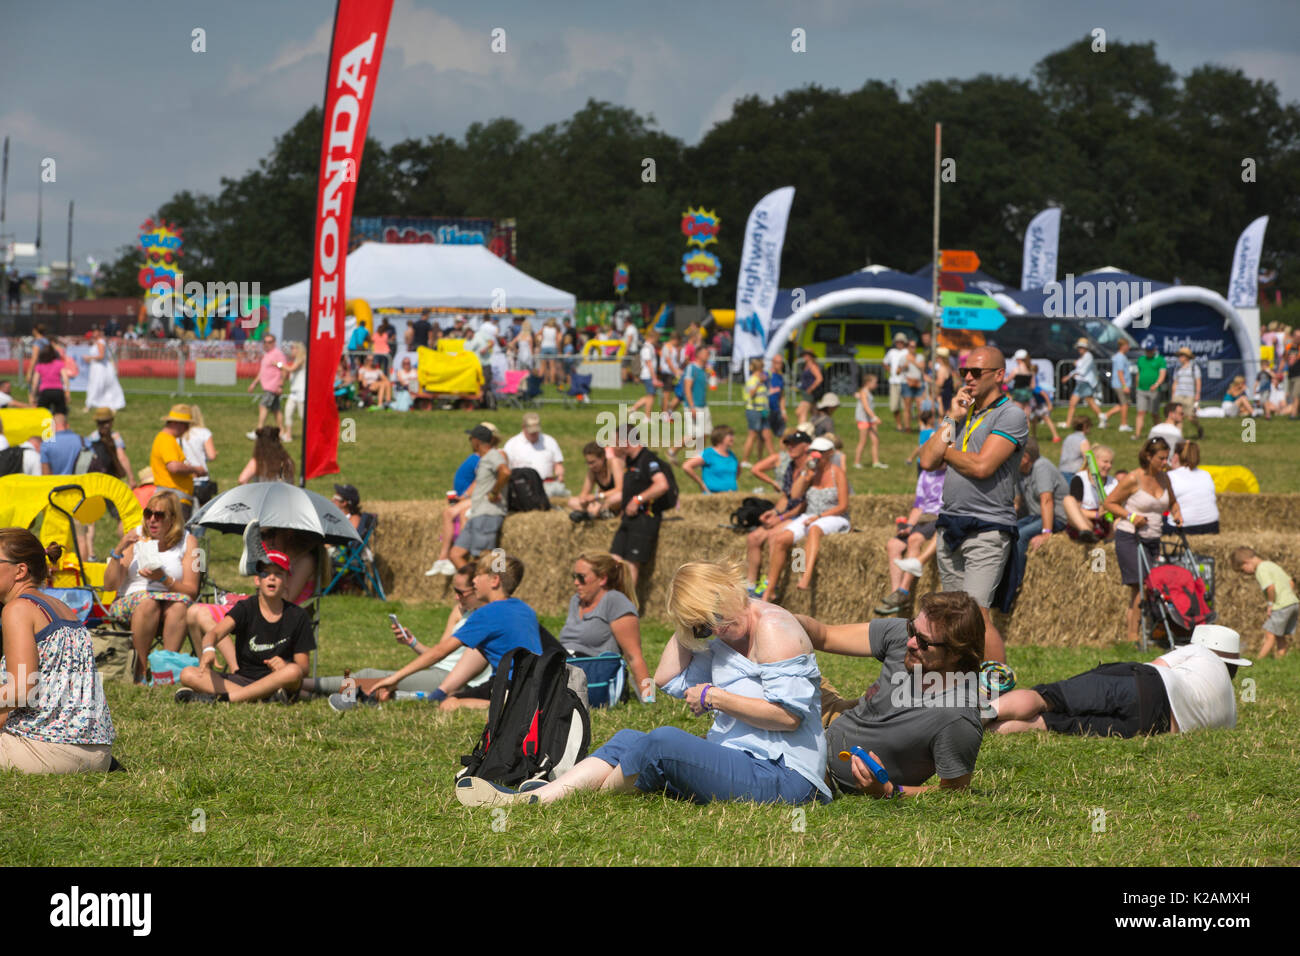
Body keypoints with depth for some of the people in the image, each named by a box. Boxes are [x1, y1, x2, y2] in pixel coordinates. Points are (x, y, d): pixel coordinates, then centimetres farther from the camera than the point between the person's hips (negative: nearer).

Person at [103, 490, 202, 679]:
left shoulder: (187, 542, 4)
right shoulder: (135, 537, 4)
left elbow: (191, 591, -3)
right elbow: (109, 585, -1)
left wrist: (164, 579, -20)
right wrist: (118, 551, -14)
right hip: (130, 599, 0)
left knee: (181, 603, -34)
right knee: (148, 602, -35)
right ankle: (141, 669, -31)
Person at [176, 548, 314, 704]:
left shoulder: (298, 617, 1)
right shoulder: (246, 608, 1)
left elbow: (303, 666, 0)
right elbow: (216, 632, -17)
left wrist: (285, 666, -24)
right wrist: (208, 649, -42)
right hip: (240, 678, 1)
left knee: (293, 672, -37)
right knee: (187, 675, -20)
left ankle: (220, 698, -33)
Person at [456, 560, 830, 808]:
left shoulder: (773, 629, -11)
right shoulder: (726, 639, 19)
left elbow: (789, 714, -19)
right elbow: (668, 680, 19)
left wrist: (715, 697, -15)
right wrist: (689, 625, 12)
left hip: (782, 779, -10)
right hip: (737, 762, 10)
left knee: (663, 742, -26)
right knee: (629, 741, -1)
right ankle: (527, 800, -15)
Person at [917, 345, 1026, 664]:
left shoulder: (1011, 416, -5)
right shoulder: (958, 414, 18)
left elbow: (982, 466, -16)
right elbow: (928, 461, 7)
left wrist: (946, 451, 1)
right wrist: (951, 419, 1)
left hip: (988, 528, -8)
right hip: (950, 526, 8)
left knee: (976, 613, -18)